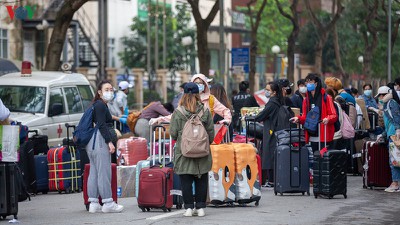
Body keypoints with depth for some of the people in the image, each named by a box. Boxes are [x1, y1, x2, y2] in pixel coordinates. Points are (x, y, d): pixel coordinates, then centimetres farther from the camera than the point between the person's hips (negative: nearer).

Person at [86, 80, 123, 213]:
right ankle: (108, 203, -7)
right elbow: (101, 125, -17)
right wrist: (109, 141, -21)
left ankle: (93, 203, 11)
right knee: (104, 172, -8)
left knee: (94, 172, 10)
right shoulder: (101, 105, -10)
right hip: (100, 141, -11)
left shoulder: (97, 105, 20)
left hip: (92, 142, 11)